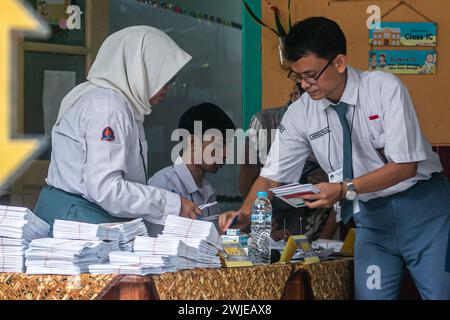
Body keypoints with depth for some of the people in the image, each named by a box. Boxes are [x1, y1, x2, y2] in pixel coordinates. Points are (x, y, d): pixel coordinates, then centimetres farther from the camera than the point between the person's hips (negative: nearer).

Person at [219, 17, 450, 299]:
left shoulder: (385, 89, -16)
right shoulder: (301, 114, -4)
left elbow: (405, 165, -19)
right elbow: (273, 175, 0)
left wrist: (344, 189, -28)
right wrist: (245, 213, -18)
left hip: (422, 208, -3)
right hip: (371, 217, 3)